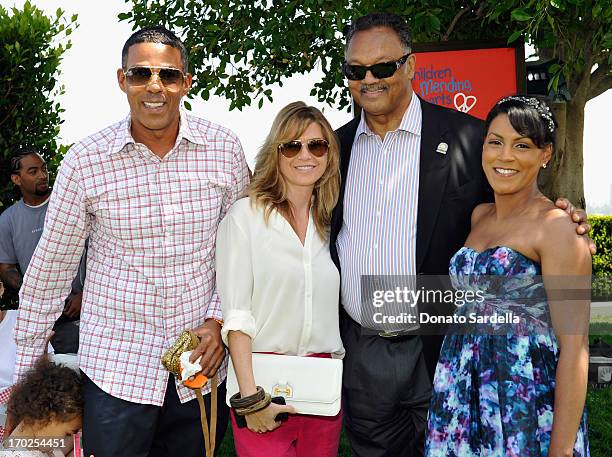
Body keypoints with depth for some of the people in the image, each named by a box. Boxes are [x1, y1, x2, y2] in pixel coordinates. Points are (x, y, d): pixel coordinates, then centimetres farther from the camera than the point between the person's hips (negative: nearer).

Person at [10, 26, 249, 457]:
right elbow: (50, 267, 0)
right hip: (115, 368, -1)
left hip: (204, 362, 2)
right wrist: (26, 365, 5)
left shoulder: (224, 149, -4)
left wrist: (218, 320, -5)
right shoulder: (85, 161, -8)